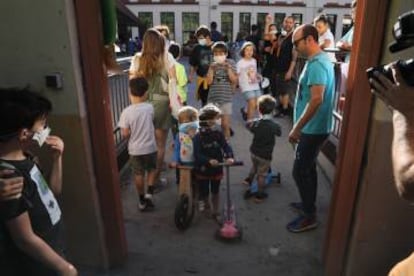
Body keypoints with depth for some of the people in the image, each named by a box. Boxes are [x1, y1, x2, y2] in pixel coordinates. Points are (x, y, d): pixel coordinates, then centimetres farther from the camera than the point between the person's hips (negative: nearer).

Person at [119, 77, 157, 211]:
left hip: (135, 149, -1)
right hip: (150, 147, 1)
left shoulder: (126, 112, -17)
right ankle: (149, 194, 13)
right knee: (151, 170, 24)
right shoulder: (149, 108, -10)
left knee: (138, 174, 15)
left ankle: (142, 200, 26)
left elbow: (125, 134, -14)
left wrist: (133, 133, 7)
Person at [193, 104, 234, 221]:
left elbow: (226, 146, -15)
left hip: (217, 168, 2)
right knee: (204, 192, 12)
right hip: (203, 169, -2)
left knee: (215, 192, 15)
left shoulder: (218, 133, -8)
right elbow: (197, 154, -24)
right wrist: (209, 160, -40)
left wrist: (229, 156, -34)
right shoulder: (198, 136, -18)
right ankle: (204, 203, 46)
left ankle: (215, 212, 33)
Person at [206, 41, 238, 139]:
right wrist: (211, 69, -13)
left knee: (225, 124, 2)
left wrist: (228, 69, -15)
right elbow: (209, 82, -4)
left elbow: (234, 81, -5)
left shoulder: (231, 63, 0)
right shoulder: (212, 65, 2)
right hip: (213, 98, 1)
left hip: (226, 98, -1)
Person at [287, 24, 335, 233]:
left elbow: (316, 99, -29)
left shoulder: (316, 64, -20)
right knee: (307, 168, 20)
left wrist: (297, 128, -24)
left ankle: (309, 217, 13)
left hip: (312, 129, -10)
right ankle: (308, 205, 36)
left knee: (300, 172, -1)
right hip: (314, 127, 10)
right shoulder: (319, 60, 13)